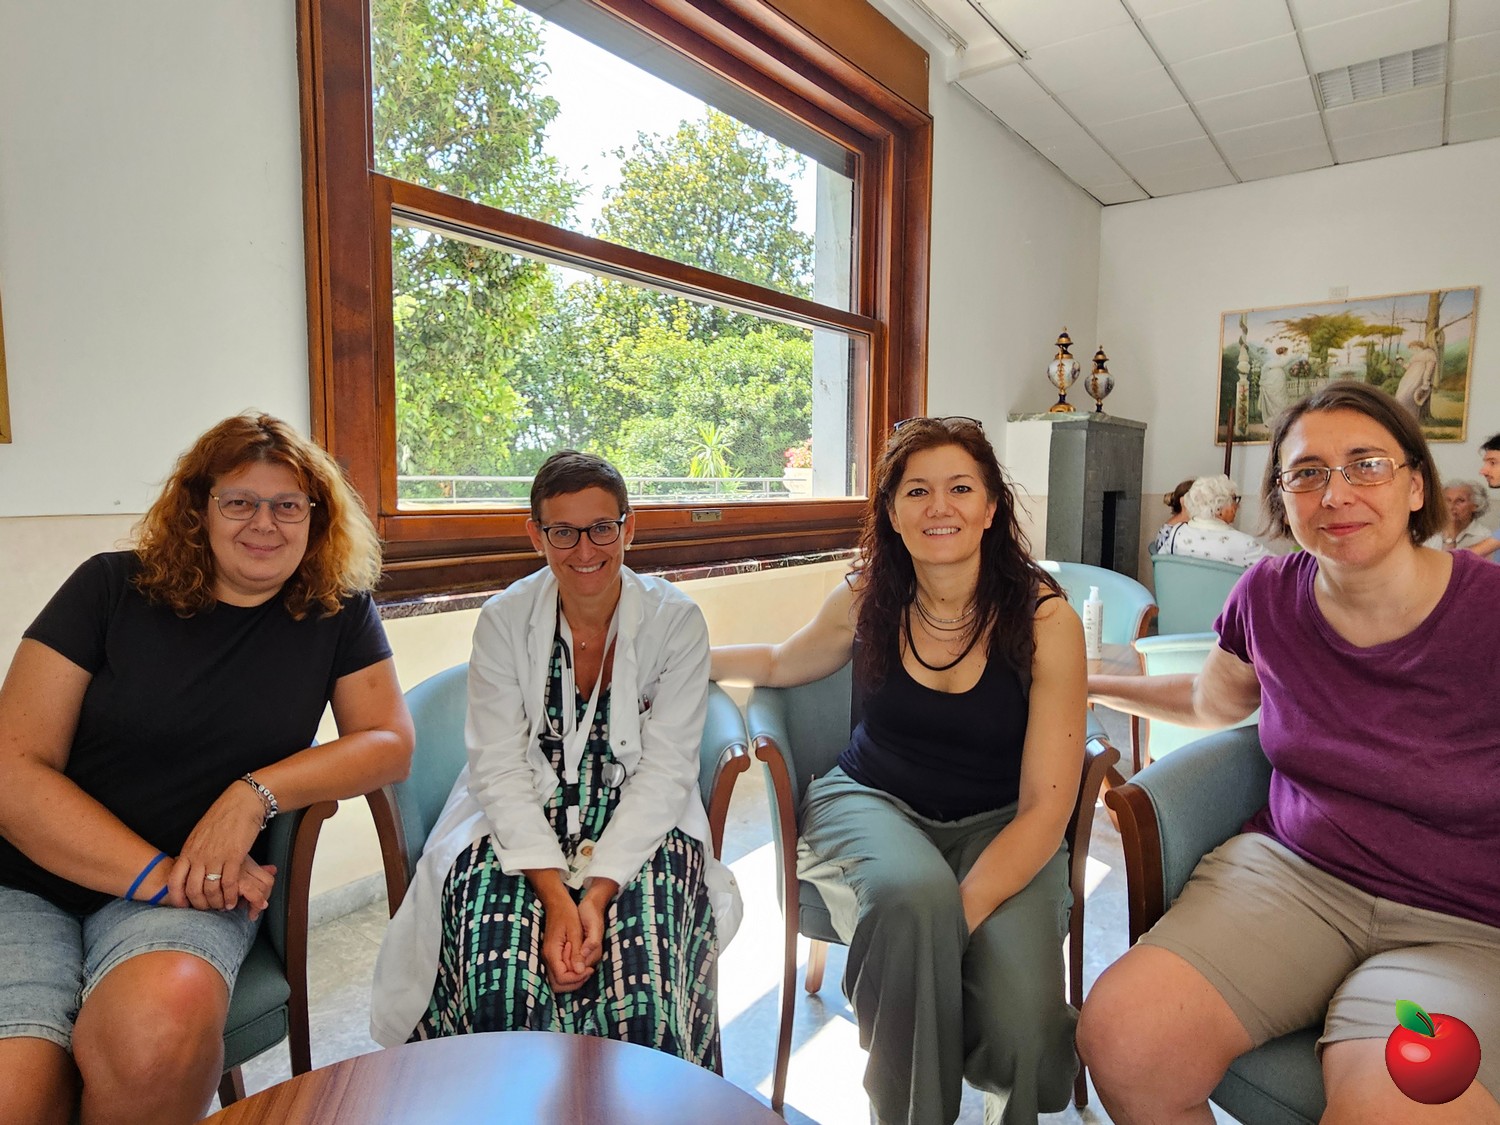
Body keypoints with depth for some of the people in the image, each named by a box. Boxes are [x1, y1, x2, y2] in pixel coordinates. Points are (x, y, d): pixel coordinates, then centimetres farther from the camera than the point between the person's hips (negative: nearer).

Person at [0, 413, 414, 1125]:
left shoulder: (337, 612, 2)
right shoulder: (112, 588, -2)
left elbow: (390, 743, -2)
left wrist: (256, 794, -17)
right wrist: (158, 874, -17)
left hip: (197, 887, 1)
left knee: (161, 1023, -31)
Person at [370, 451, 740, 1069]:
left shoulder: (675, 619, -6)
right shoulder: (503, 619, -3)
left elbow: (665, 770, -9)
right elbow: (499, 769, -8)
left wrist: (598, 893, -20)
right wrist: (556, 895, -20)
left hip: (640, 831, 0)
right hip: (521, 827, 1)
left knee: (643, 994, -26)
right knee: (497, 991, -25)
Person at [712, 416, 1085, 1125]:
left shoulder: (1045, 620, -13)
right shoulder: (868, 599, -5)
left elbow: (1046, 806, -14)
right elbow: (782, 663, 17)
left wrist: (960, 912, -27)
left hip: (996, 825, -1)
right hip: (872, 801, 1)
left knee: (1021, 1021, -28)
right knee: (911, 894, -35)